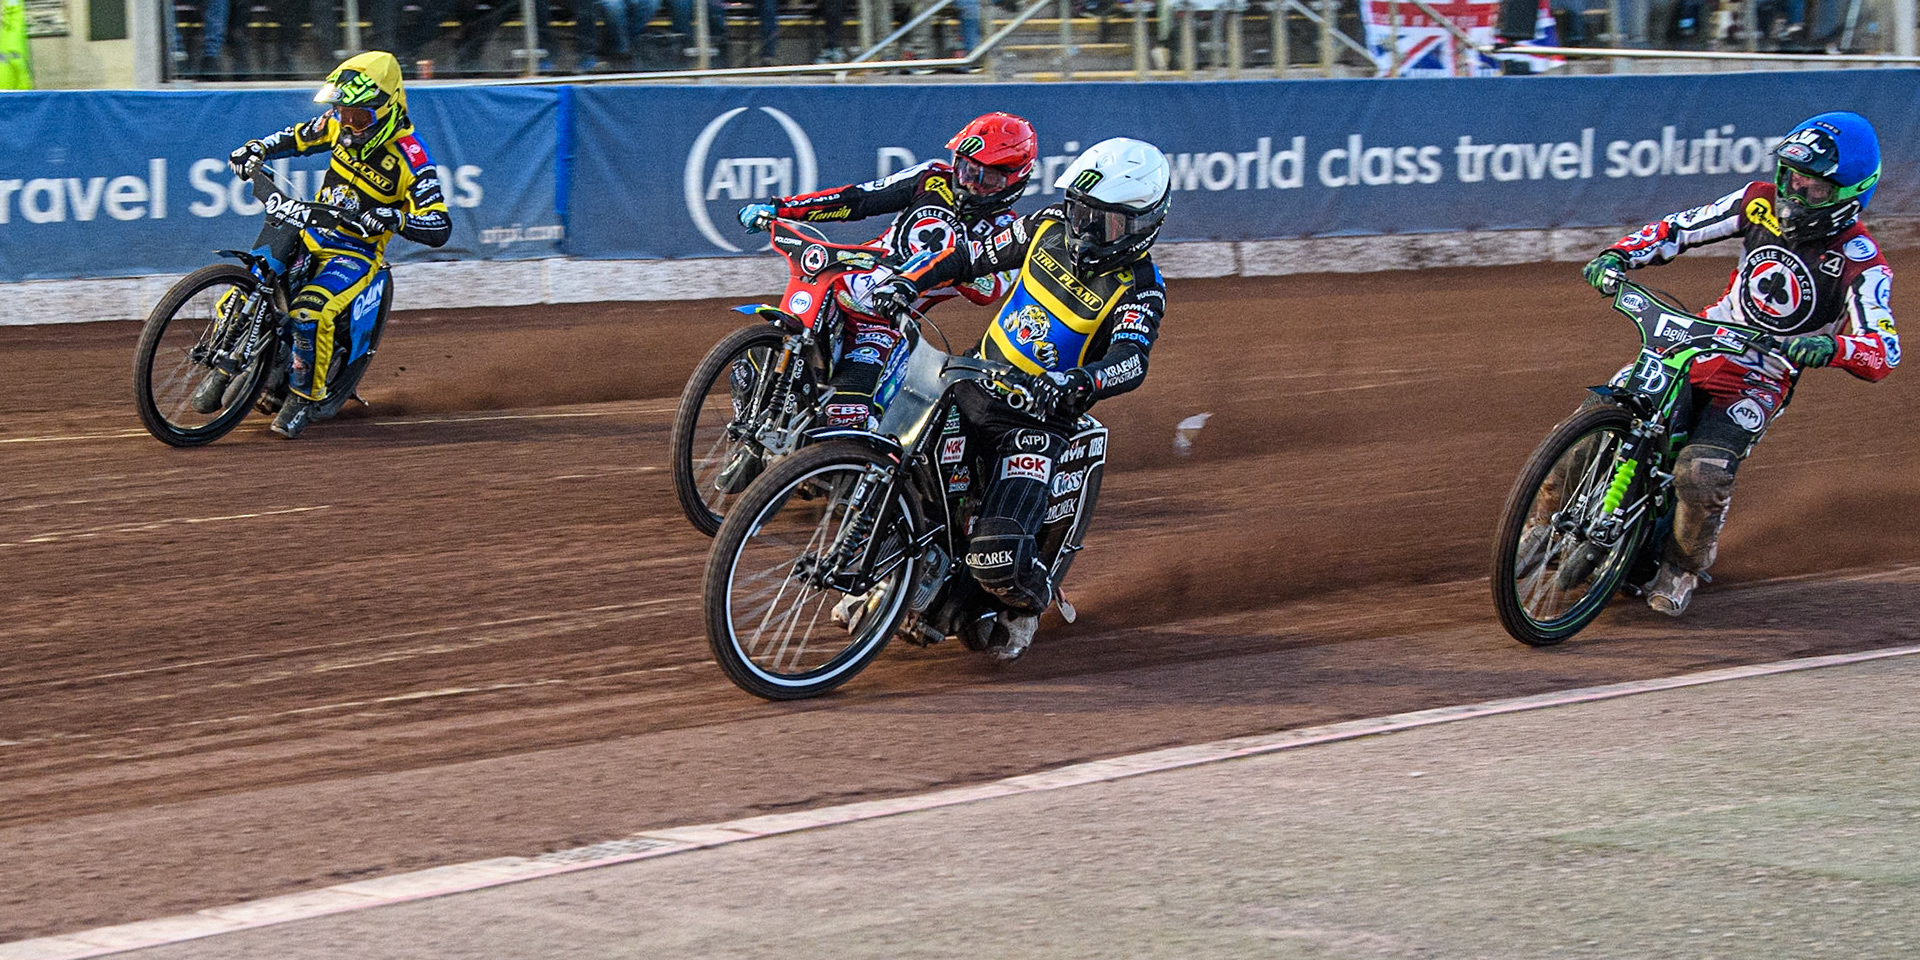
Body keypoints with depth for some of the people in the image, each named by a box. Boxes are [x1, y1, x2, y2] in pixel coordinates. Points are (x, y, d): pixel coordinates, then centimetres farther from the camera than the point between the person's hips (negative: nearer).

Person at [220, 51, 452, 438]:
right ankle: (223, 371, 17)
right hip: (311, 232, 6)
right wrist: (256, 149, 1)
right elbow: (298, 137, 19)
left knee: (310, 312, -32)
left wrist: (396, 219, -40)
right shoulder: (340, 123, -2)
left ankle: (305, 395, -12)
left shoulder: (408, 155, -19)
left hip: (356, 253, -6)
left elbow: (440, 227, -22)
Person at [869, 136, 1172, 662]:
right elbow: (975, 253, 13)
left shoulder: (1139, 290, -15)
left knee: (997, 555, -22)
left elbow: (1131, 361, -33)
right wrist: (908, 281, -2)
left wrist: (1076, 383, -53)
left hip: (1038, 415, -6)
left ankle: (1027, 603, 15)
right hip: (978, 380, 7)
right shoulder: (1051, 226, 2)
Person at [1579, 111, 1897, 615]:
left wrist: (1833, 346, -46)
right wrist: (1617, 254, -10)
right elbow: (1680, 228, 7)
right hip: (1698, 346, 5)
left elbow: (1883, 350, -25)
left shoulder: (1861, 262, -14)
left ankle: (1684, 564, 1)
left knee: (1702, 474, -28)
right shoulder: (1761, 202, 0)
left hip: (1761, 380, -5)